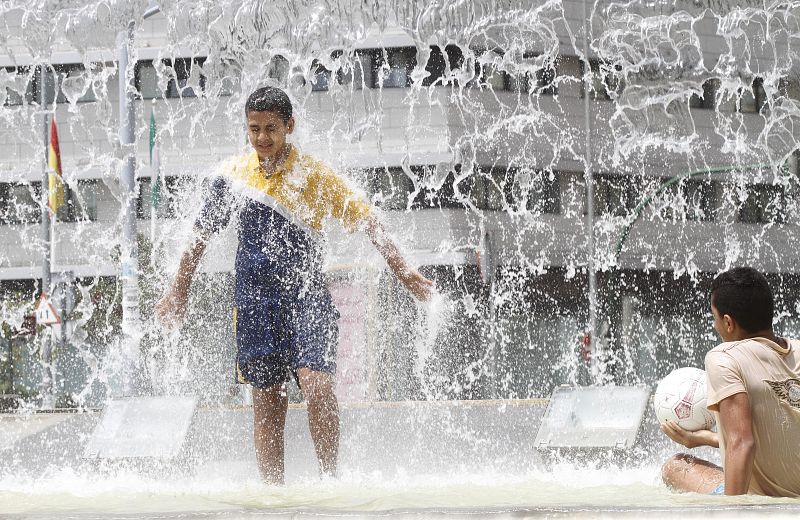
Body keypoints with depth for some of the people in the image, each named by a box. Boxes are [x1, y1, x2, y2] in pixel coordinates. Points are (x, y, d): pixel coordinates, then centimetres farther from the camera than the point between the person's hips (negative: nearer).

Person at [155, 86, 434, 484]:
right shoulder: (235, 174, 5)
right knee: (266, 401, 4)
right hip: (255, 300, 3)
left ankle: (330, 478, -11)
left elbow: (365, 220, -1)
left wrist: (401, 269, -10)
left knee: (316, 385, -20)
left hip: (306, 297, -3)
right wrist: (179, 290, 17)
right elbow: (201, 233, 15)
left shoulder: (315, 175, -3)